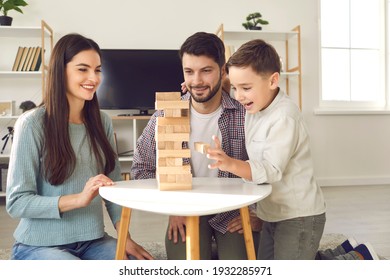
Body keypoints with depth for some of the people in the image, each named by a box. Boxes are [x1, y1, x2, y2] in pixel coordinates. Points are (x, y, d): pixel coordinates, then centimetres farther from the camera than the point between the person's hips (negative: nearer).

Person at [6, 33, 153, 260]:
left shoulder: (102, 122, 3)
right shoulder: (33, 124, -11)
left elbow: (114, 188, 5)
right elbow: (16, 202, -12)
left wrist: (125, 237, -6)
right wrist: (78, 199, -24)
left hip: (93, 241, 4)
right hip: (40, 245, -4)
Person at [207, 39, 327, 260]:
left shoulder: (284, 118, -23)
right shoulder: (254, 108, 1)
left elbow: (271, 170, -30)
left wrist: (231, 164, -45)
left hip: (299, 217, -9)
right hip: (272, 214, 9)